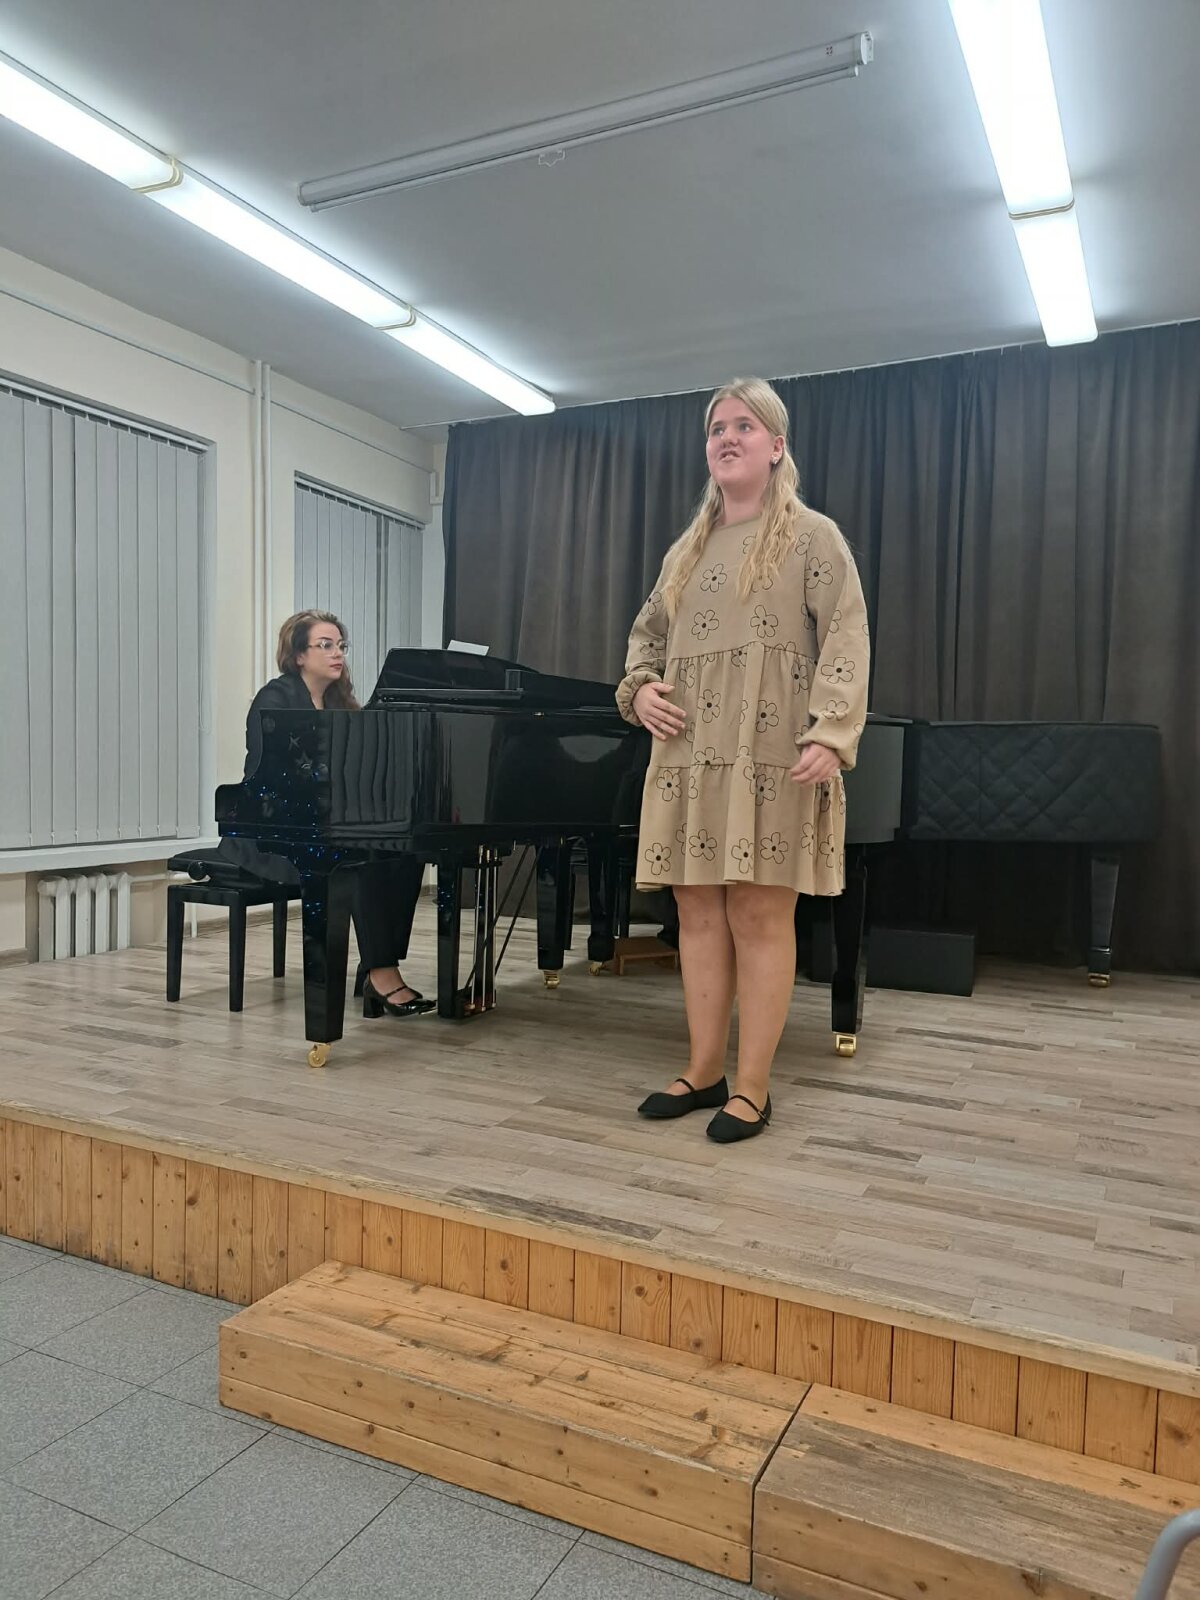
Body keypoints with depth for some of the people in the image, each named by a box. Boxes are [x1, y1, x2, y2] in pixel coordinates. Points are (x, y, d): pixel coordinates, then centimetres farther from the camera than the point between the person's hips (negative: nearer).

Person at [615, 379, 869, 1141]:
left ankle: (752, 1088, 6)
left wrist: (830, 735, -20)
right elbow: (648, 633, 27)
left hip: (772, 759, -5)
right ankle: (704, 1072, 19)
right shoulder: (687, 549, 20)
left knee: (761, 916, -5)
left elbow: (845, 642, -7)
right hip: (691, 757, 6)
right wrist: (640, 688, 4)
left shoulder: (812, 536, 3)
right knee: (700, 914, 7)